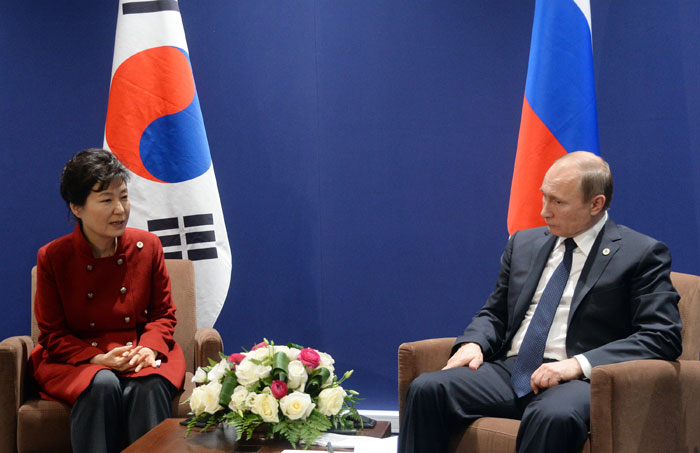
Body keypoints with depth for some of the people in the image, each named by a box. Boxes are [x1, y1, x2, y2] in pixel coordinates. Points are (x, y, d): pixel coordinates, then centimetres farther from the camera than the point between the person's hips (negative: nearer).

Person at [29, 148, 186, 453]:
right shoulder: (52, 258, -5)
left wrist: (149, 348, -15)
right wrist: (97, 358, -19)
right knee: (102, 385, -35)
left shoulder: (147, 246, 1)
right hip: (75, 359, -1)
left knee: (149, 386, -33)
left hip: (142, 351, 1)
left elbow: (164, 313, 8)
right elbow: (52, 334, 0)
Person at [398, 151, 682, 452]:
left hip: (581, 379, -5)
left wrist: (579, 364, -18)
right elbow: (495, 314, 25)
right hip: (510, 371, 5)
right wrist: (473, 342, 0)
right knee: (426, 389, -21)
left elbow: (662, 337, -7)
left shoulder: (642, 255, 2)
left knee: (553, 416, -40)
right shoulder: (523, 244, 19)